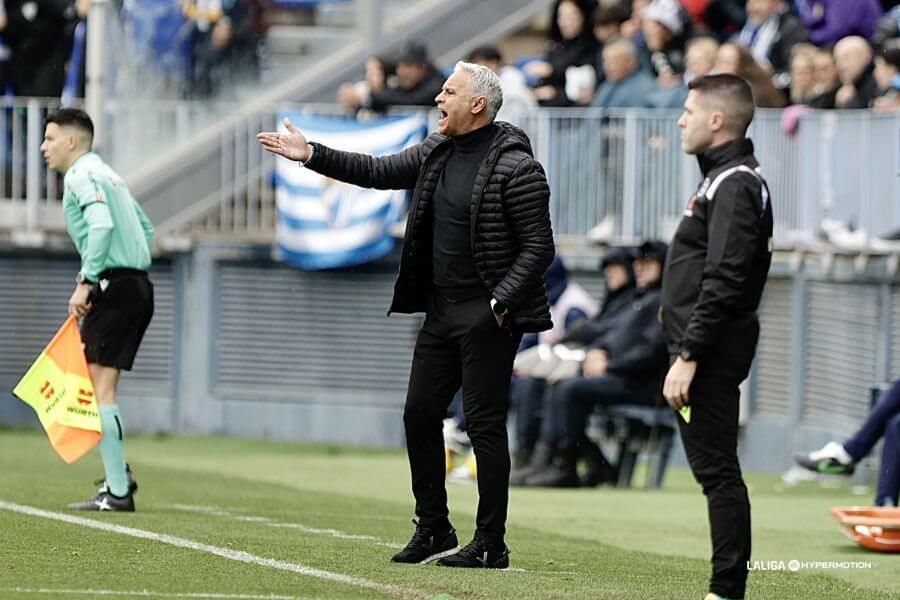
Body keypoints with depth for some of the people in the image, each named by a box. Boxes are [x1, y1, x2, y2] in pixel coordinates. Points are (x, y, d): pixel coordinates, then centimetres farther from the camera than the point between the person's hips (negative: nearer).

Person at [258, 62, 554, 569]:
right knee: (420, 415, 10)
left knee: (484, 425, -6)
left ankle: (491, 545, 0)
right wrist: (312, 155, 7)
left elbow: (538, 248, -15)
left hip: (486, 316, -9)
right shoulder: (437, 151, 9)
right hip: (441, 308, 9)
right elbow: (378, 172, 14)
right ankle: (434, 531, 20)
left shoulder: (517, 168, -14)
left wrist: (500, 302, -21)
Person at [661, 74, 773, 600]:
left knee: (717, 469, -9)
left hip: (711, 352, -10)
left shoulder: (735, 186, -15)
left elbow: (723, 283, -22)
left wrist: (687, 356, -23)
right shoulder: (725, 178, 17)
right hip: (706, 350, 10)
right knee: (713, 467, 11)